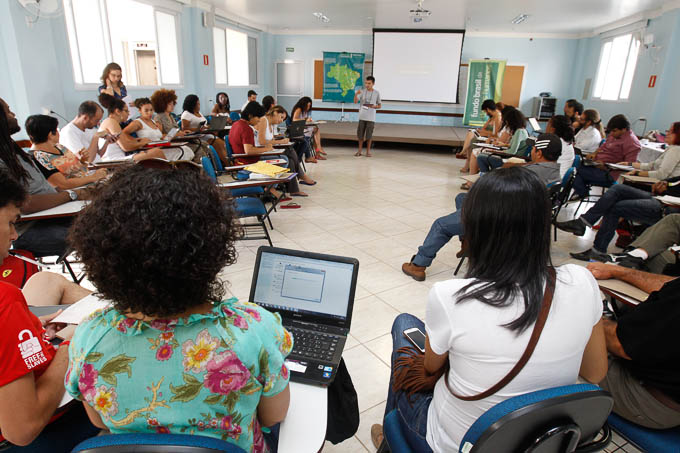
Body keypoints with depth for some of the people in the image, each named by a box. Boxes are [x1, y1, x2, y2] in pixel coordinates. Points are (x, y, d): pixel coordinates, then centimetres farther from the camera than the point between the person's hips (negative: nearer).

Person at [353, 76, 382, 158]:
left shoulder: (377, 93, 2)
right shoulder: (362, 92, 3)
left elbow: (379, 105, 7)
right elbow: (355, 101, -8)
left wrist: (373, 106, -13)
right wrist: (356, 94, -27)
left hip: (371, 117, -1)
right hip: (362, 116, 1)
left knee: (369, 135, 1)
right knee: (360, 134, 4)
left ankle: (368, 151, 13)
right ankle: (360, 149, 18)